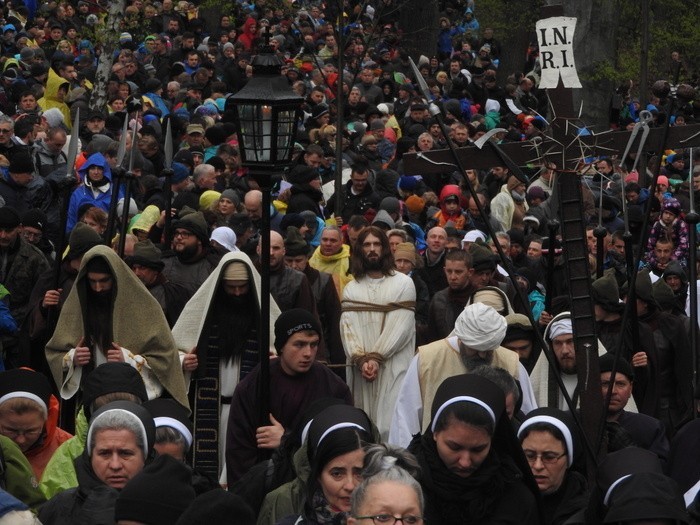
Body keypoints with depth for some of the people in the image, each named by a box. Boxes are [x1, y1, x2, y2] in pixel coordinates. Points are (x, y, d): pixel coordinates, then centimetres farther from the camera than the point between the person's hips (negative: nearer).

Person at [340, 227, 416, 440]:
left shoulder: (403, 283, 2)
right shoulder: (351, 289, 12)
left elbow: (401, 325, -6)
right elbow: (347, 327, 2)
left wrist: (376, 358, -13)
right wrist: (361, 360, -13)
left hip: (393, 368, -3)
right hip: (361, 370, 3)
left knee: (390, 422, -8)